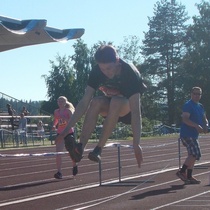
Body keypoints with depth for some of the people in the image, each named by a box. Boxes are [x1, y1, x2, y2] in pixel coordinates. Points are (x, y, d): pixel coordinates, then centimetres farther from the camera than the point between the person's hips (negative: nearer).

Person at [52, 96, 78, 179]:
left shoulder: (68, 111, -7)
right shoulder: (56, 112, 5)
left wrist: (65, 119, -30)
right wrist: (54, 126, -1)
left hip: (69, 133, -3)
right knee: (58, 153, -10)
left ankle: (74, 166, 35)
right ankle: (59, 172, -12)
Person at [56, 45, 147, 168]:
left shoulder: (130, 73, -30)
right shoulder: (97, 72, -18)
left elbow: (136, 111, -36)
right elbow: (84, 102, -18)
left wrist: (136, 144, -43)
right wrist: (67, 129, -26)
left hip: (128, 107, -4)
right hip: (112, 107, 4)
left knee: (116, 101, -37)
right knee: (96, 102, -30)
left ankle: (99, 149, -33)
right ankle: (80, 148, -36)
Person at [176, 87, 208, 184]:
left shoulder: (200, 106, 17)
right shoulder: (188, 105, -11)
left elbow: (204, 118, 19)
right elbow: (185, 119, -22)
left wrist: (206, 125, -4)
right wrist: (197, 126, -31)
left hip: (194, 135, 10)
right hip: (187, 134, -10)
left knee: (192, 155, 12)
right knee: (196, 154, -18)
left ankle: (189, 177, 18)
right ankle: (182, 171, -11)